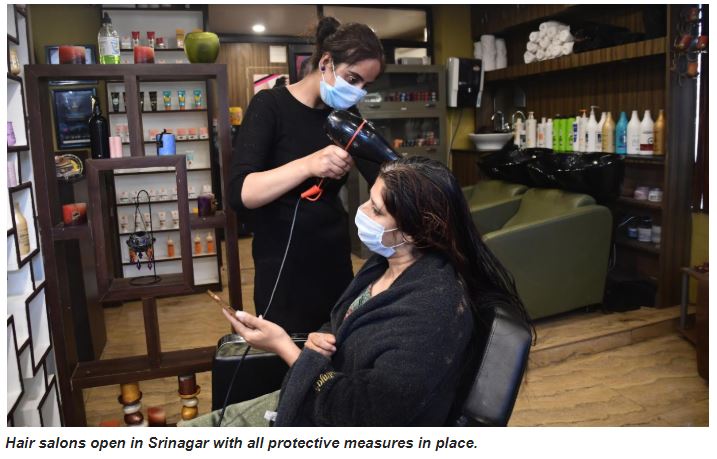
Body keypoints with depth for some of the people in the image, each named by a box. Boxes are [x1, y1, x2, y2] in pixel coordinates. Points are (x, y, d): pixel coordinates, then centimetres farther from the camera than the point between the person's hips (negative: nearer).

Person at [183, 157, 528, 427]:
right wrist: (319, 339, -9)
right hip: (314, 399, 8)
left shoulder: (434, 310, -29)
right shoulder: (385, 262, -1)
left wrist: (282, 345, -22)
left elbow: (365, 413, -27)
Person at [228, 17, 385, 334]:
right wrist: (308, 164, -33)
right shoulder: (271, 105, -10)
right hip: (284, 265, -5)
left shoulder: (345, 115, 6)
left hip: (335, 258, 5)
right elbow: (240, 194, -21)